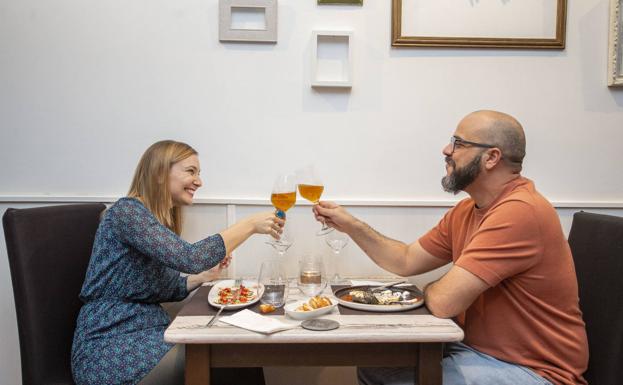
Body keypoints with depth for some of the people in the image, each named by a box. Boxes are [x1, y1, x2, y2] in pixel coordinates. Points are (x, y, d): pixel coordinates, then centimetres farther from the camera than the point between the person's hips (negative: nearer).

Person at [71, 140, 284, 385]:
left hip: (149, 331, 8)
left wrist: (203, 276, 0)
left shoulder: (163, 220, 12)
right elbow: (190, 258, -27)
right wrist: (250, 225, -20)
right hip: (108, 350, -7)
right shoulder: (127, 210, -15)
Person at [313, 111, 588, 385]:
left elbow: (442, 301, -28)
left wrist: (428, 289, -4)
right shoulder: (466, 211, 4)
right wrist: (351, 225, 3)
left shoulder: (521, 211, -27)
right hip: (475, 347, 8)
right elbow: (406, 262, 10)